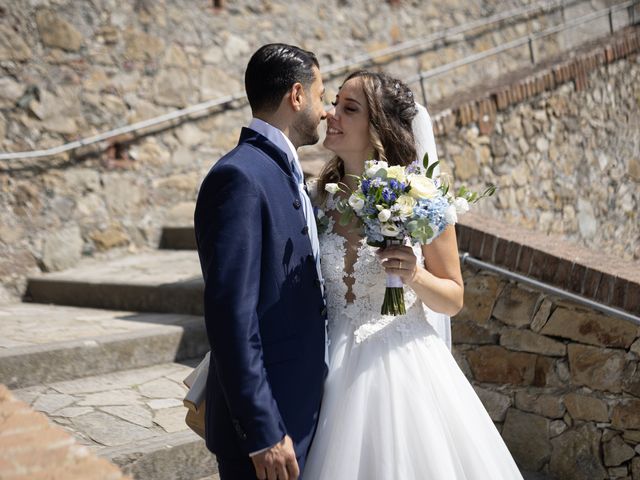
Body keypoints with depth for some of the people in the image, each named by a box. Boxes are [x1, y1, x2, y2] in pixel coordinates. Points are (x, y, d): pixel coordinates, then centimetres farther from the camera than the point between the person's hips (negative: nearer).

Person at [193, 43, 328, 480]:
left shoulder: (285, 172, 11)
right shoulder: (239, 177, -19)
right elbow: (230, 315, -24)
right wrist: (263, 433, -23)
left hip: (302, 408, 9)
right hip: (267, 419, -9)